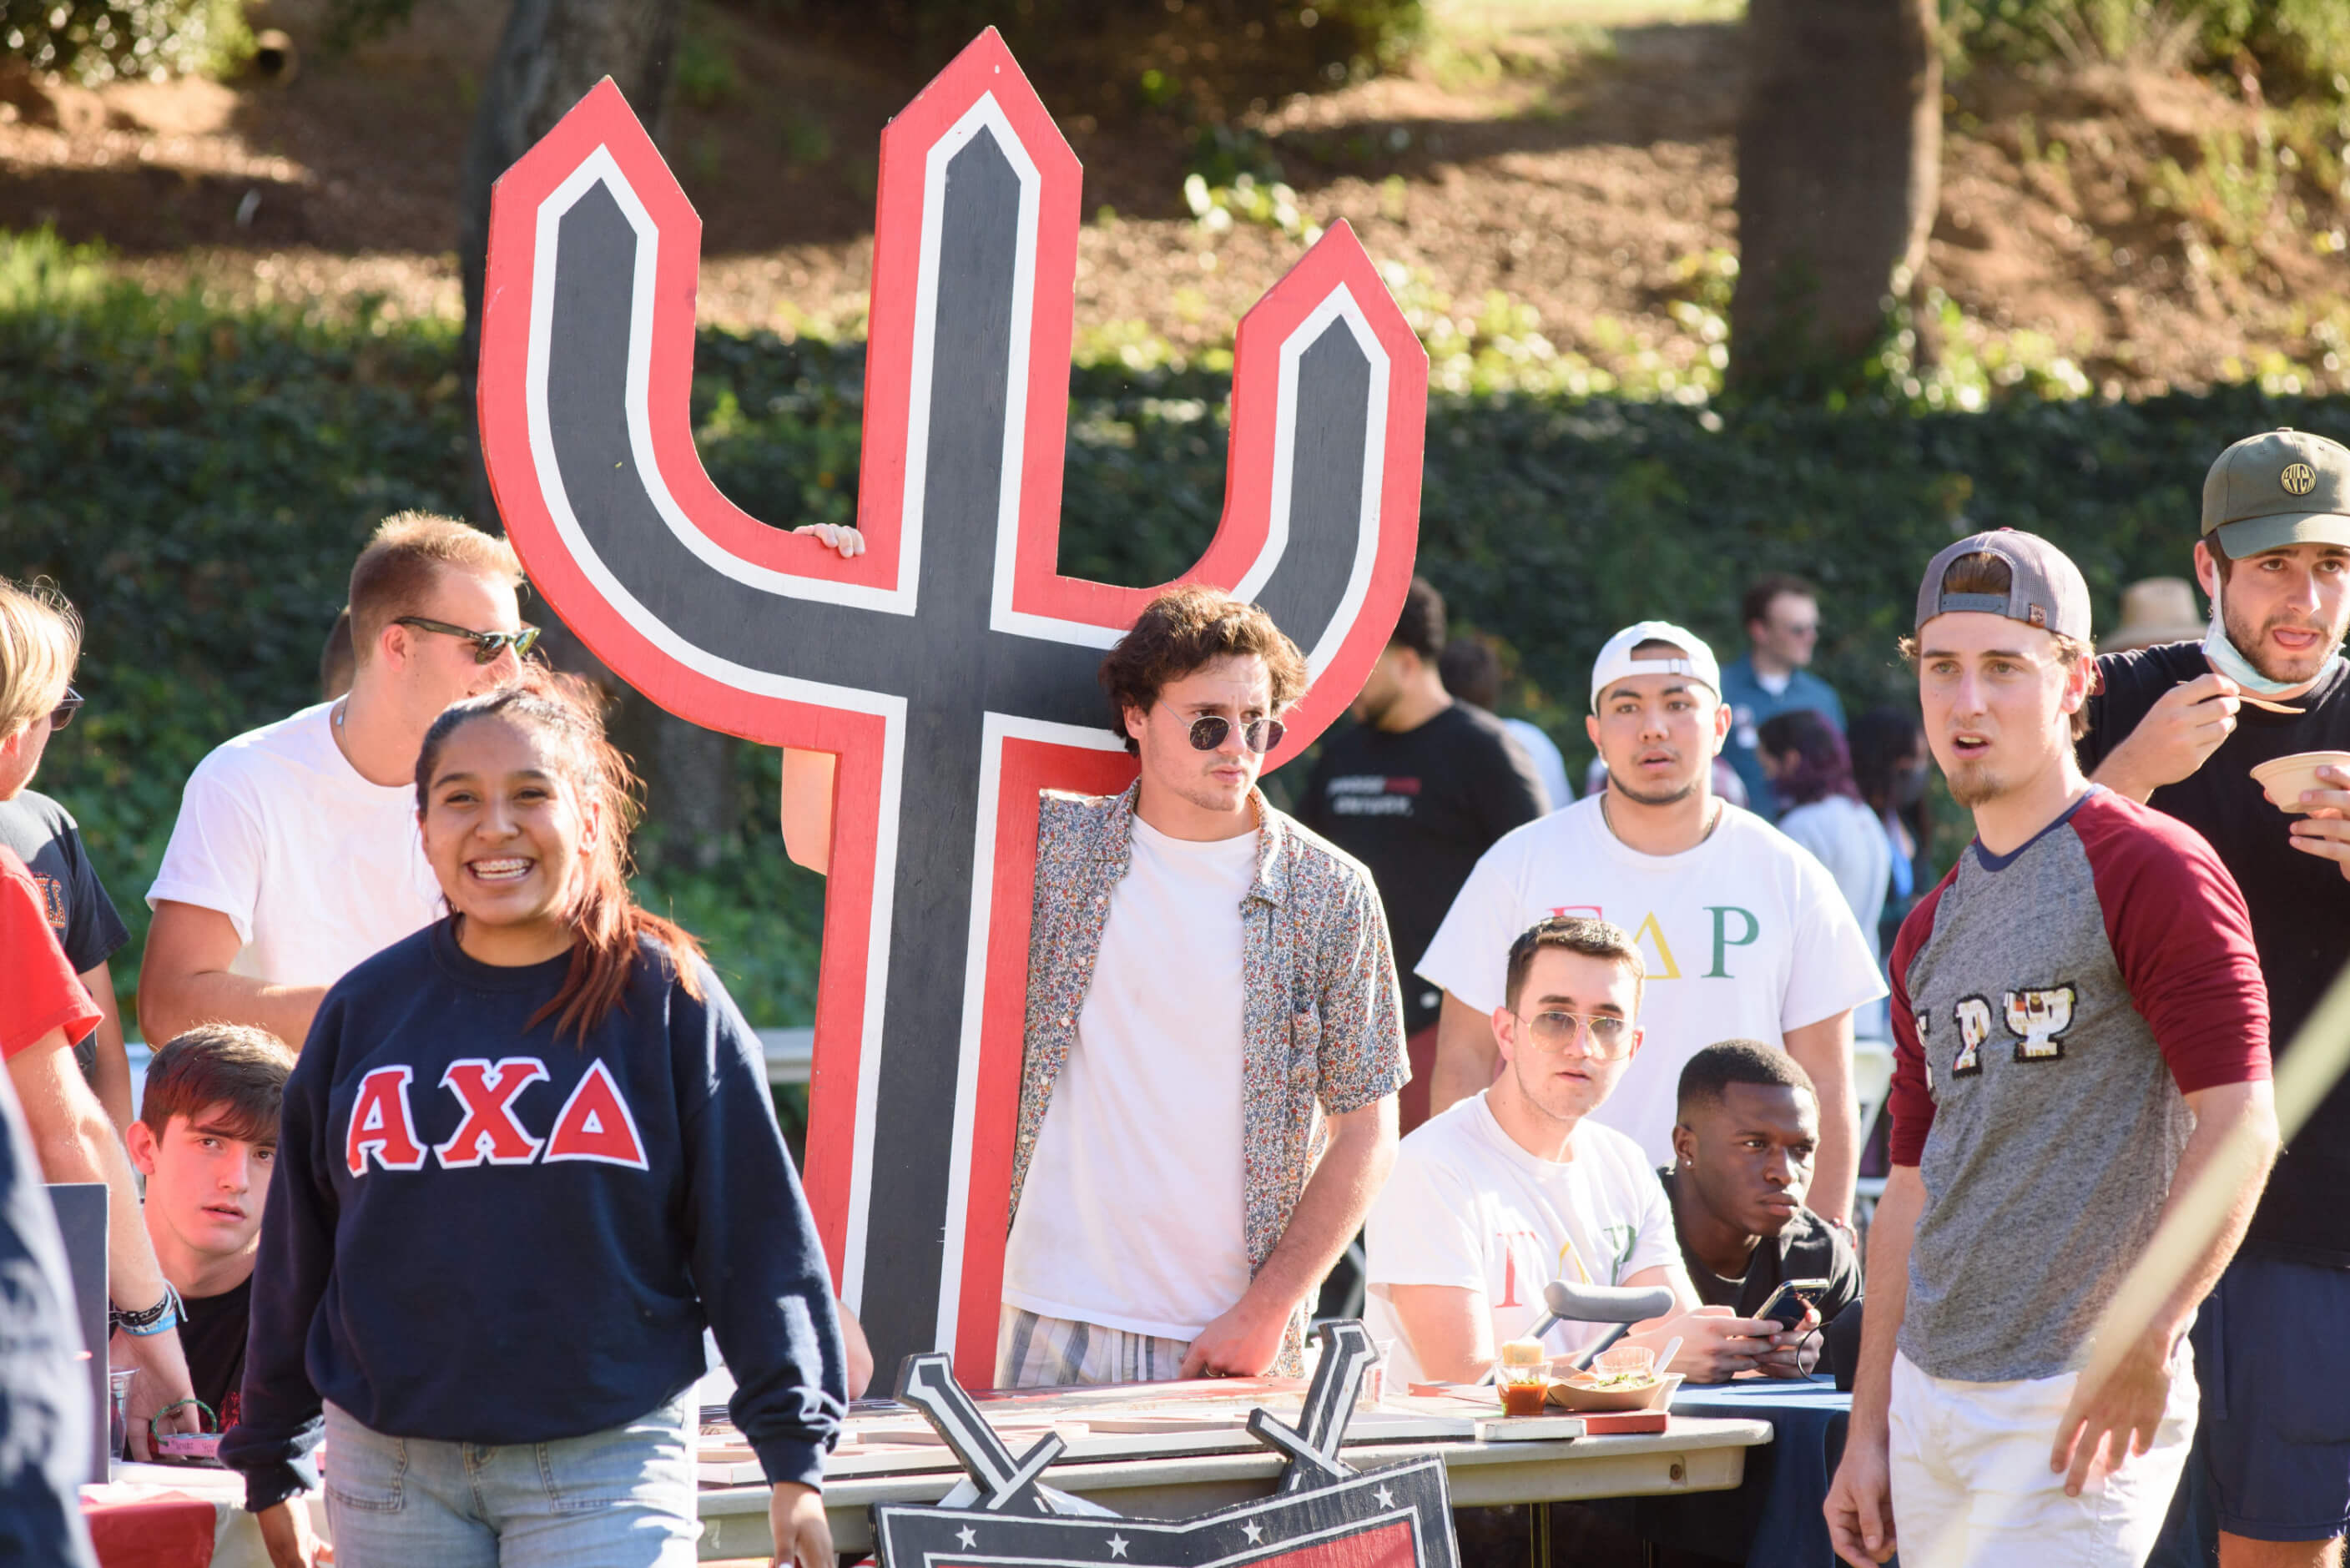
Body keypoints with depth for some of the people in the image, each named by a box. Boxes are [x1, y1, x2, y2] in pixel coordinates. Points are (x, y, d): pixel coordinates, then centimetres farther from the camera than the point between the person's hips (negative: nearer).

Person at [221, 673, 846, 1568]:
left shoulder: (668, 1000, 0)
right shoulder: (366, 1008, 7)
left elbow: (758, 1238, 1)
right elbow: (297, 1251, 14)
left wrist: (793, 1459, -2)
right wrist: (273, 1468, 17)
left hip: (606, 1461, -2)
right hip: (390, 1473, 2)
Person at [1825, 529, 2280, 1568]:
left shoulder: (2149, 871, -8)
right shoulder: (1930, 930, 17)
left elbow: (2239, 1126, -15)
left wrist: (2145, 1341, -22)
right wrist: (1868, 1429, 15)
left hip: (2087, 1405, -8)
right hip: (1928, 1397, 8)